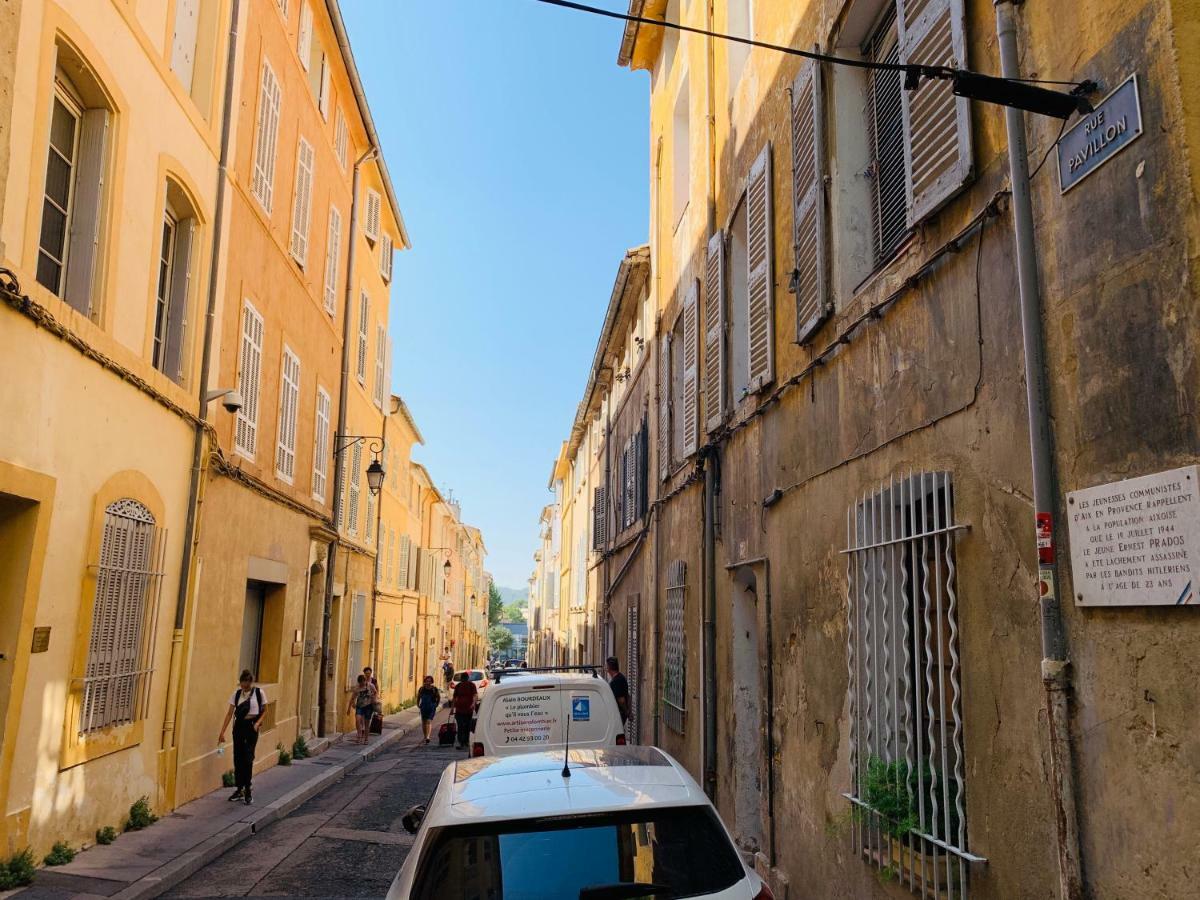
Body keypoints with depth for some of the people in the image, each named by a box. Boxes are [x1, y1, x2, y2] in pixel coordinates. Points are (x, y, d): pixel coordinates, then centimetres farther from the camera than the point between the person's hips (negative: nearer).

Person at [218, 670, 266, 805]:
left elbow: (264, 710, 4)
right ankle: (239, 789, 17)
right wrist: (222, 732, -4)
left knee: (248, 758, -5)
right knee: (237, 758, 5)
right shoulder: (237, 694, 1)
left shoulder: (259, 693, -5)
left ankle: (247, 791, 2)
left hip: (251, 726, -3)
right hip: (239, 726, 3)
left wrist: (257, 723, -12)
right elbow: (229, 713, 0)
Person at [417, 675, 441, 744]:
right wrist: (418, 705, 9)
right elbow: (418, 697, 15)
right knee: (423, 722, 11)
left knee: (429, 721, -15)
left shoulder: (434, 689, -5)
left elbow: (439, 697, 10)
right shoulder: (422, 689, 0)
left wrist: (436, 705, 6)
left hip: (431, 708, -3)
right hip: (423, 708, 3)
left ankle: (427, 737, -24)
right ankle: (425, 736, 27)